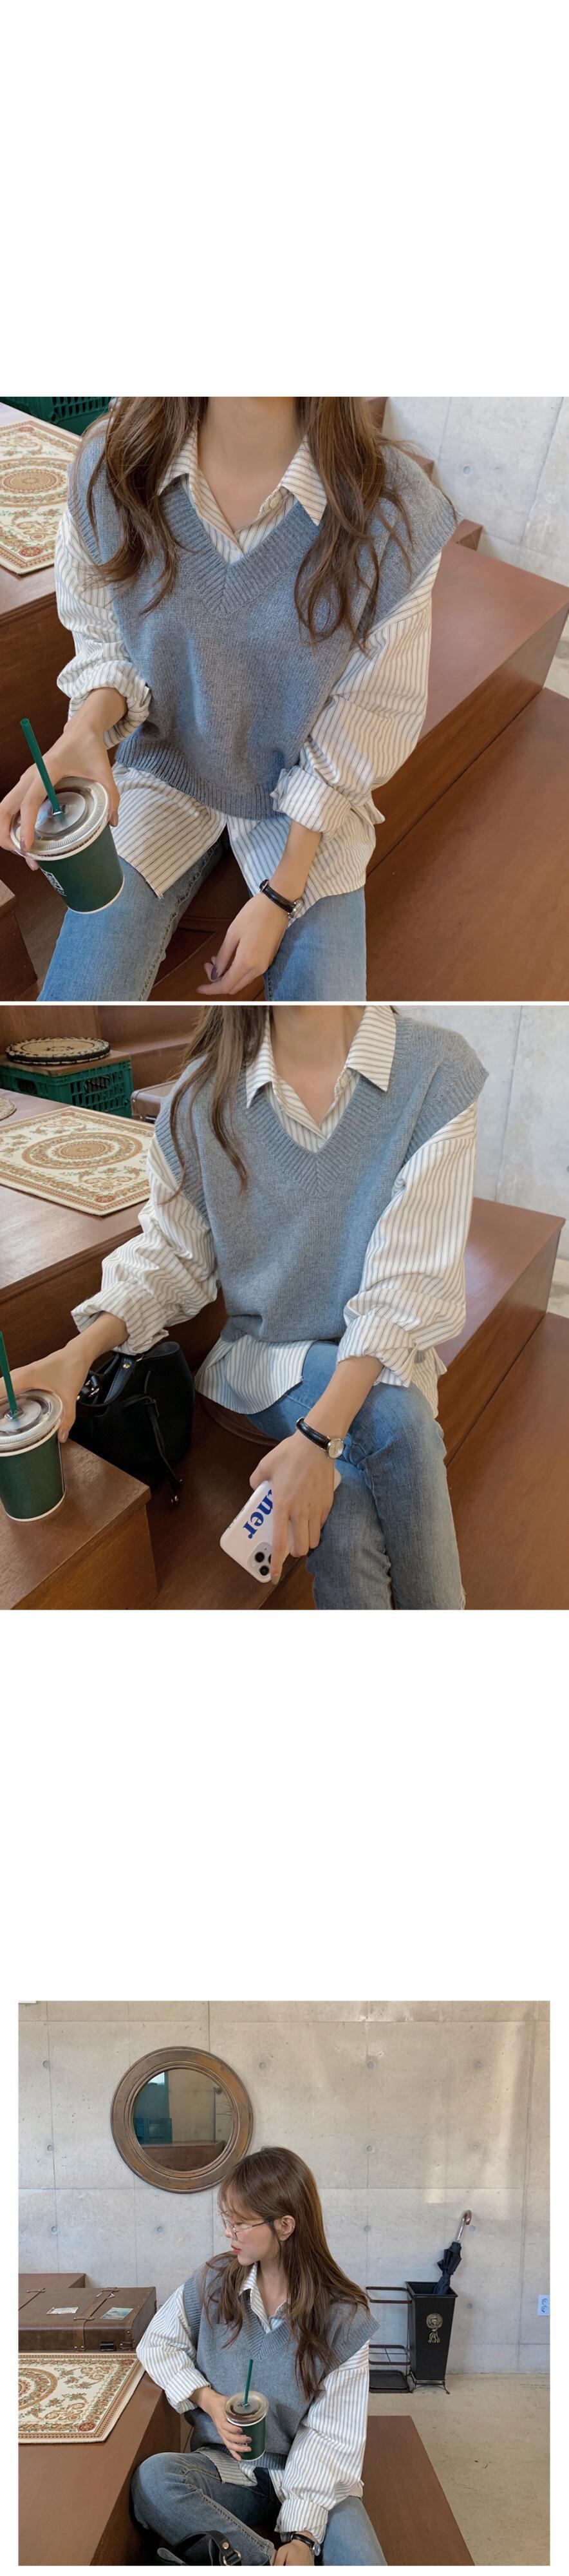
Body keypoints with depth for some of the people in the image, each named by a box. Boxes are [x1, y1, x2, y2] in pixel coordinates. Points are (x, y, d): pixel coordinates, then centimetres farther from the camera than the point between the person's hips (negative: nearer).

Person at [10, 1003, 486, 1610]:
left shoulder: (435, 1071, -15)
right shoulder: (207, 1093, -6)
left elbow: (408, 1283, -19)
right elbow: (173, 1253, 4)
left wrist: (319, 1437, -30)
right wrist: (76, 1356, -15)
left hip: (380, 1355, -1)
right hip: (261, 1353, 1)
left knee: (349, 1514, -31)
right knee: (391, 1412, -30)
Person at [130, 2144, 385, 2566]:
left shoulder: (344, 2317, -9)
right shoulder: (214, 2282, 0)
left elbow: (331, 2436, -12)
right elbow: (158, 2344, 12)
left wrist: (301, 2534, -24)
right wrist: (208, 2400, -7)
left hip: (310, 2480, -4)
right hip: (227, 2467, 4)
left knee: (362, 2562, -35)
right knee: (153, 2478, -33)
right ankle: (275, 2563, -28)